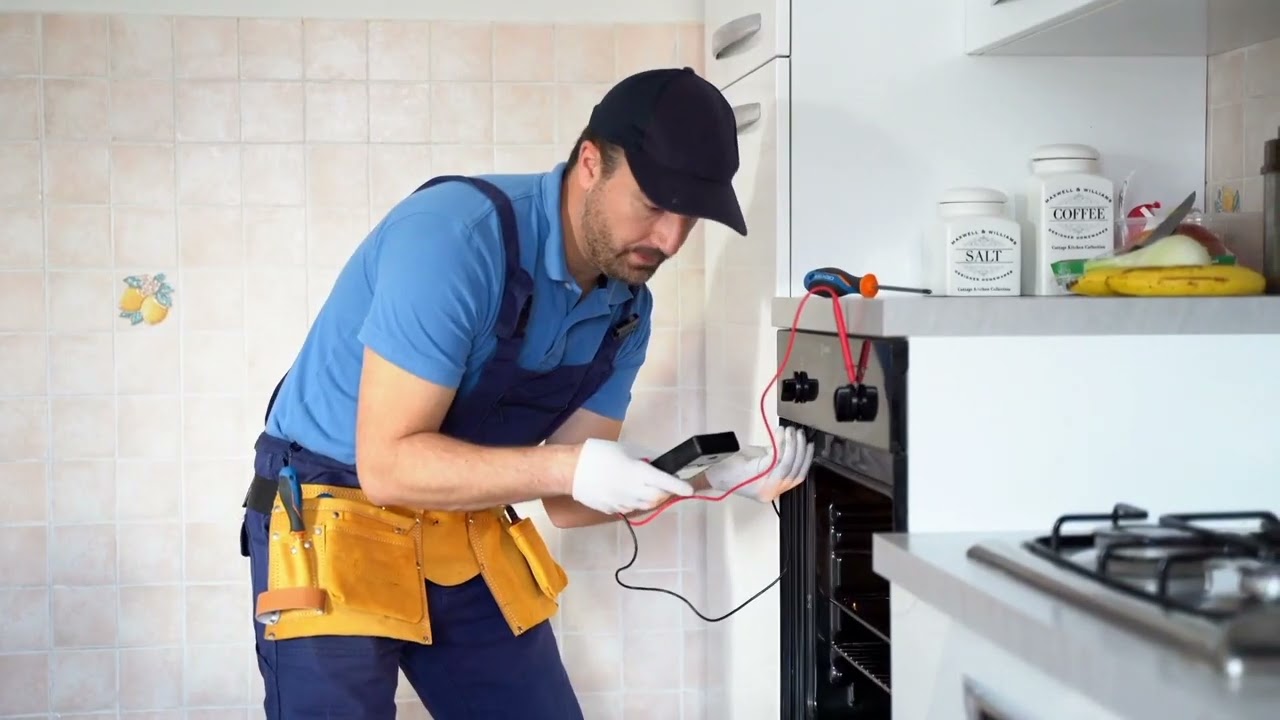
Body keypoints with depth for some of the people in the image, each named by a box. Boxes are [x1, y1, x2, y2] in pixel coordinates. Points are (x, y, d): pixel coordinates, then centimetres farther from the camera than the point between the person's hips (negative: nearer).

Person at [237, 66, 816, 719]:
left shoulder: (626, 308, -3)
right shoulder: (457, 237, -25)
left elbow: (565, 500, -2)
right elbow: (388, 463, -27)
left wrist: (715, 478, -15)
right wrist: (567, 466, -34)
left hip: (466, 536, 7)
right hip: (331, 522, -6)